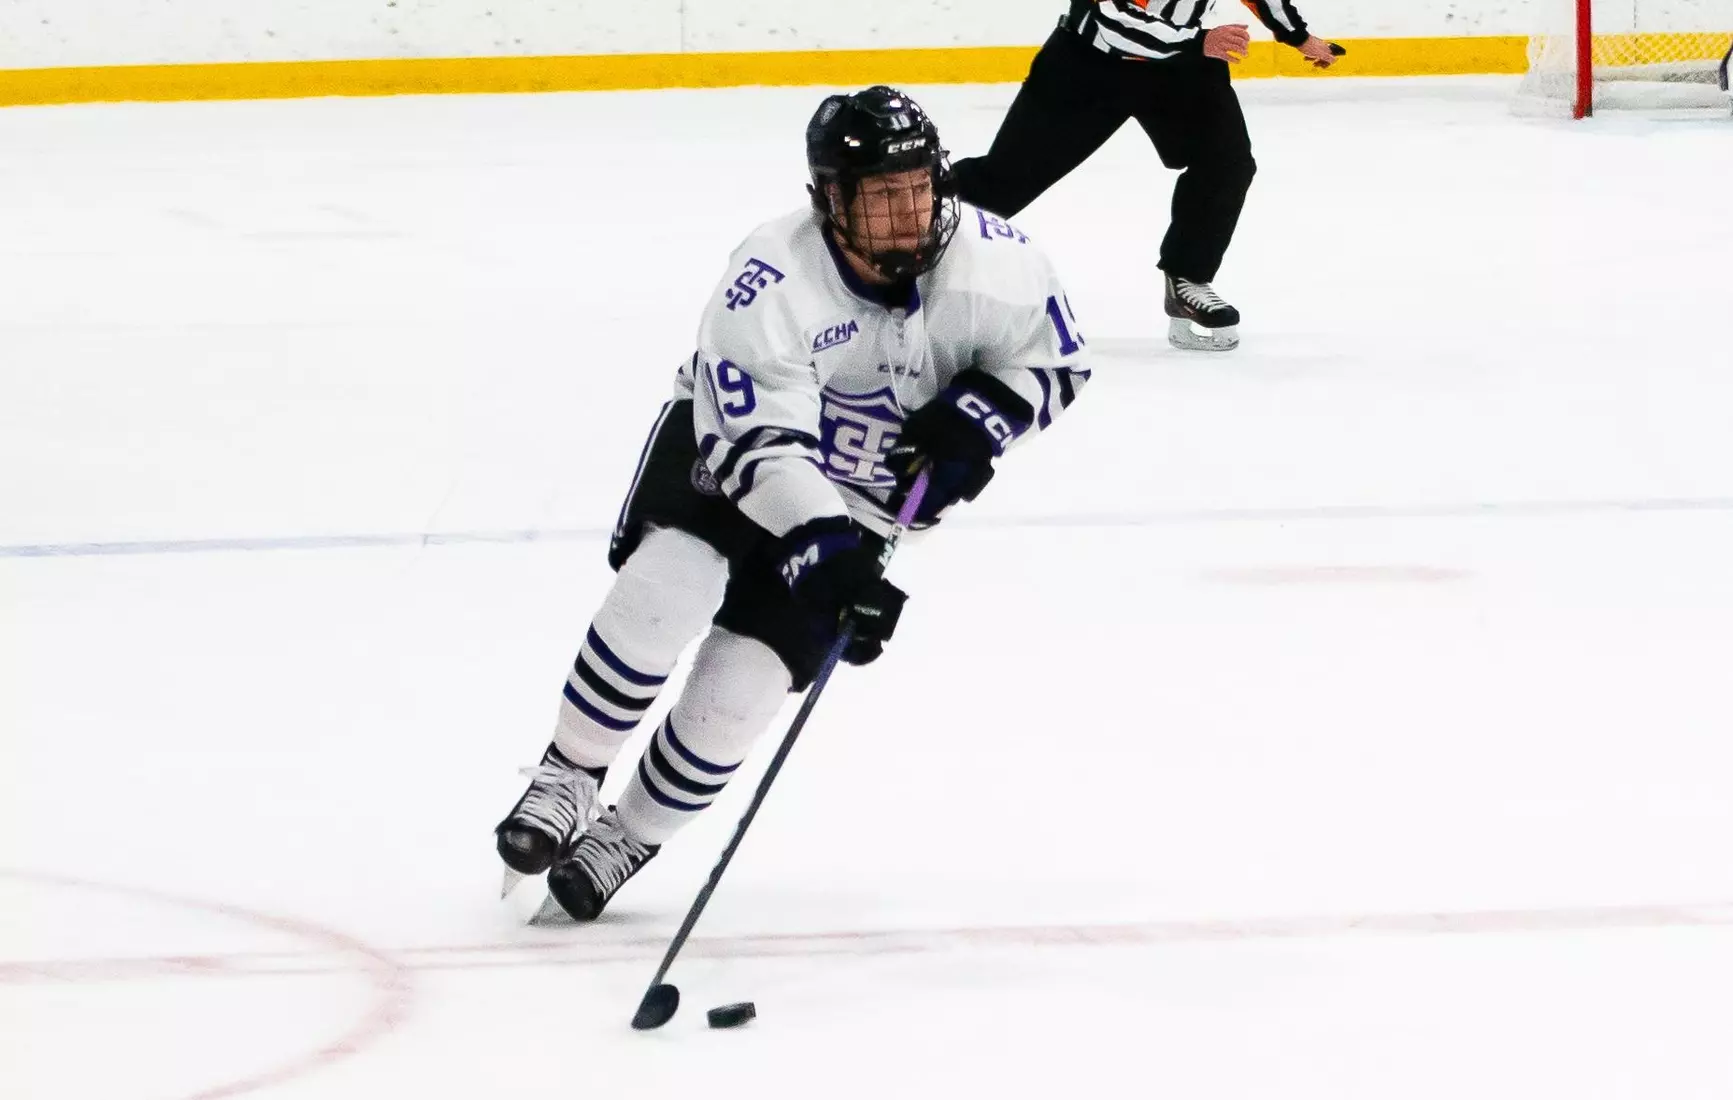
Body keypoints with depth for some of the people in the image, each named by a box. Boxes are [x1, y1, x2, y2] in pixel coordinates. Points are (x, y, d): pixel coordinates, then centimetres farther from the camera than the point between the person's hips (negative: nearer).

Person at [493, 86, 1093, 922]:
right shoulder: (771, 281, -31)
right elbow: (761, 444, -34)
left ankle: (629, 837, 14)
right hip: (725, 447, -2)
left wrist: (977, 418, -22)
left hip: (863, 500, 2)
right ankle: (569, 776, -10)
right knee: (669, 581, -30)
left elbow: (1056, 360, -4)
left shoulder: (994, 262, -21)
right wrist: (826, 551, -47)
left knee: (742, 683, -9)